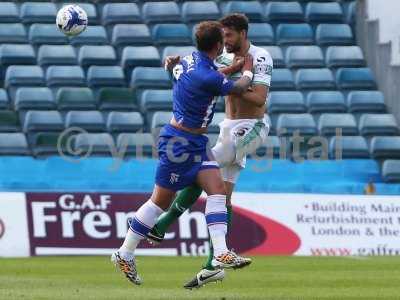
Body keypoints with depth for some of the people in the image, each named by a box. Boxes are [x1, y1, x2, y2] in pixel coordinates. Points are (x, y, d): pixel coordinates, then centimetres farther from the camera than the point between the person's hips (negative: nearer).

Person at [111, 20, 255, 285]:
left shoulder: (189, 61, 2)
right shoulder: (207, 77, -25)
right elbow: (239, 89, -7)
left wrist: (233, 67, 18)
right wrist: (248, 72, 13)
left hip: (195, 142, 9)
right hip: (179, 142, -9)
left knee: (217, 188, -5)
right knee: (161, 201, 2)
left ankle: (221, 254, -12)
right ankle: (125, 255, 14)